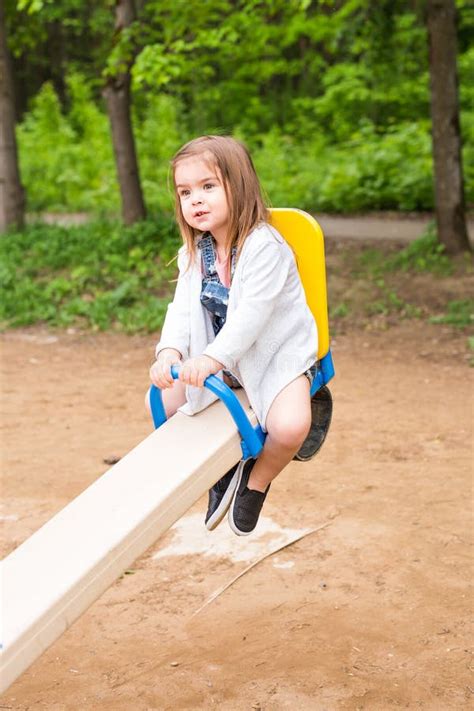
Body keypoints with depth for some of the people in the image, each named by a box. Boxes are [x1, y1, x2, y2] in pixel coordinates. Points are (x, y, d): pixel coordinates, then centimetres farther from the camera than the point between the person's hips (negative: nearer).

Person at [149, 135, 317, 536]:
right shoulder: (194, 253, 0)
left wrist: (212, 358, -41)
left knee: (289, 425, -32)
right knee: (163, 400, 0)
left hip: (277, 352, -7)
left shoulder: (265, 247, -23)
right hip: (224, 360, 7)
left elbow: (252, 313, -31)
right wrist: (170, 352, -29)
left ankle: (257, 482, 2)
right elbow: (182, 308, -9)